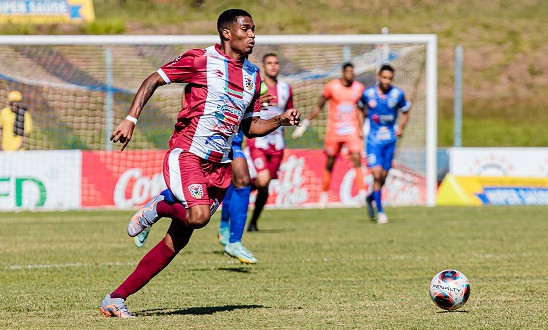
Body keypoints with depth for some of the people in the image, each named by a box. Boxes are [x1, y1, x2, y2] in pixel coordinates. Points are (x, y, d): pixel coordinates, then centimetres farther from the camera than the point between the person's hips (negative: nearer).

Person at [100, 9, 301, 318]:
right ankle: (159, 206, 3)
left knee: (176, 241, 3)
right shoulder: (200, 60, -4)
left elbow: (250, 127, 22)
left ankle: (115, 299, 9)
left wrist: (281, 120, 6)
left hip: (219, 165, 6)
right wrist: (131, 119, -10)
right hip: (187, 153, -6)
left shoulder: (253, 75, 15)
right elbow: (153, 80, -1)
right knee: (199, 216, -32)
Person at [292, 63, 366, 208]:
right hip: (334, 131, -1)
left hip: (352, 130, 1)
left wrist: (361, 129, 9)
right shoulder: (331, 87, -6)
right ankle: (324, 194, 23)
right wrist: (305, 123, 4)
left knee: (357, 159, -15)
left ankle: (362, 193, -20)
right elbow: (319, 106, 4)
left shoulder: (359, 88, 2)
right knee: (329, 164, 7)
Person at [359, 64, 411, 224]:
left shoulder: (397, 94, -4)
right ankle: (380, 211, -5)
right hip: (373, 140, -2)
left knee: (384, 175, 7)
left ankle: (372, 198, 37)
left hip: (390, 140, 2)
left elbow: (405, 113, 10)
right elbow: (361, 108, 15)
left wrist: (401, 127, -6)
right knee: (377, 174, -14)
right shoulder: (368, 94, -5)